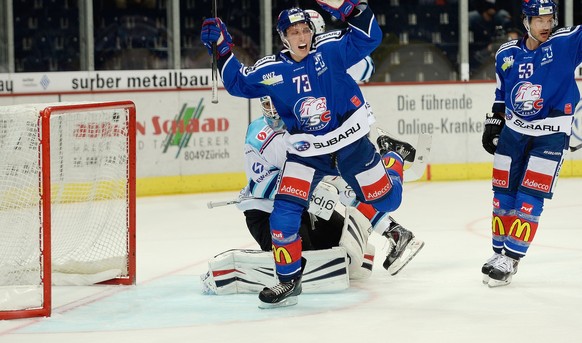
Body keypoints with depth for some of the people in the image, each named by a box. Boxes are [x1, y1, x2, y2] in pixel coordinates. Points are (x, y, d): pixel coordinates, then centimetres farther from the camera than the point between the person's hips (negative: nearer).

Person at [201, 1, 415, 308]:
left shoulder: (330, 50, -10)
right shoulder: (271, 70, -5)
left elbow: (368, 39, -17)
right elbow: (238, 83, 4)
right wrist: (222, 50, -7)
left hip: (351, 143, -1)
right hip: (305, 153, 1)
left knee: (385, 200, 12)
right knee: (284, 210, -15)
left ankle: (394, 155, 47)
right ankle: (288, 280, -2)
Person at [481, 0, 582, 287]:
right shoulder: (506, 54, 1)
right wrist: (493, 123, 15)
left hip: (550, 134, -4)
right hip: (512, 131, 4)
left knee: (529, 198, -8)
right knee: (503, 195, 8)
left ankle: (511, 259, -3)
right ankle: (499, 252, 22)